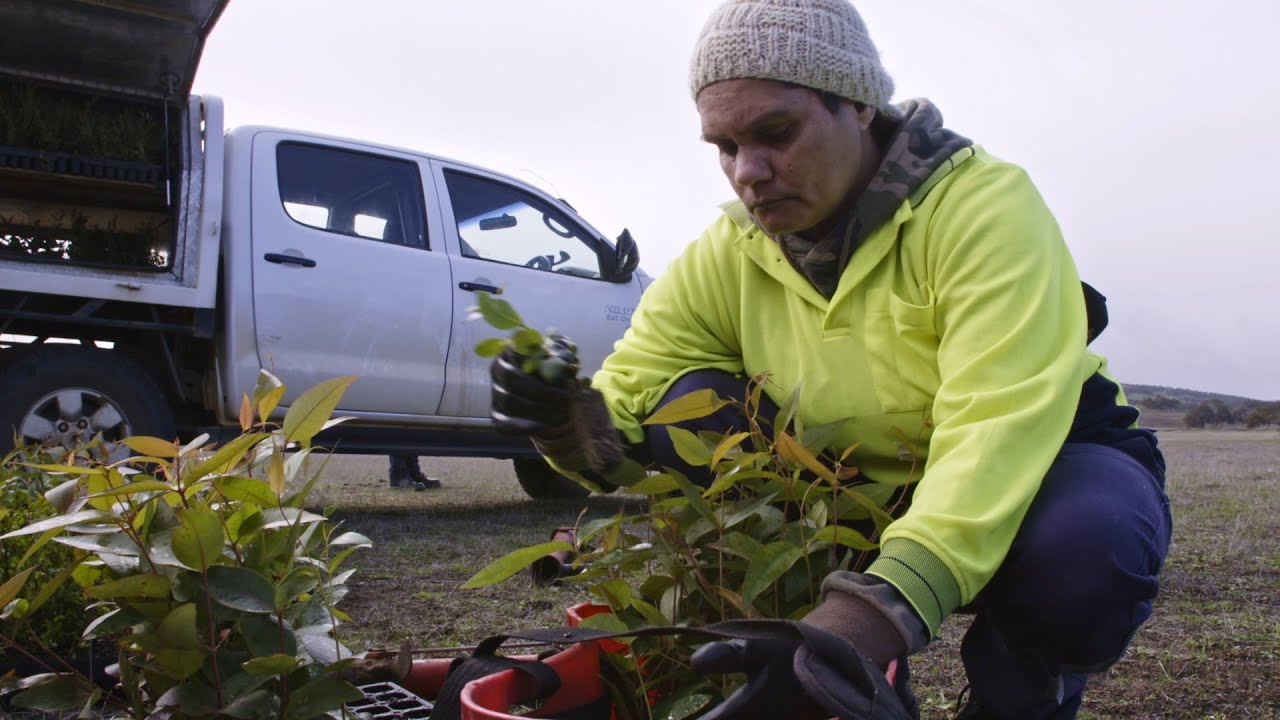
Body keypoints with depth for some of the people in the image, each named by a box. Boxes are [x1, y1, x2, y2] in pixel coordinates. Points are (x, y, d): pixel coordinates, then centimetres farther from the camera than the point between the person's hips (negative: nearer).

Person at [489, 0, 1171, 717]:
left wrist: (873, 612, -50)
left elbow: (999, 430, -36)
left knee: (1085, 544, -37)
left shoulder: (983, 202, -23)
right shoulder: (723, 259, -8)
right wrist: (569, 421, -36)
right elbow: (625, 424, -11)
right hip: (858, 493, 4)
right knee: (690, 409, -16)